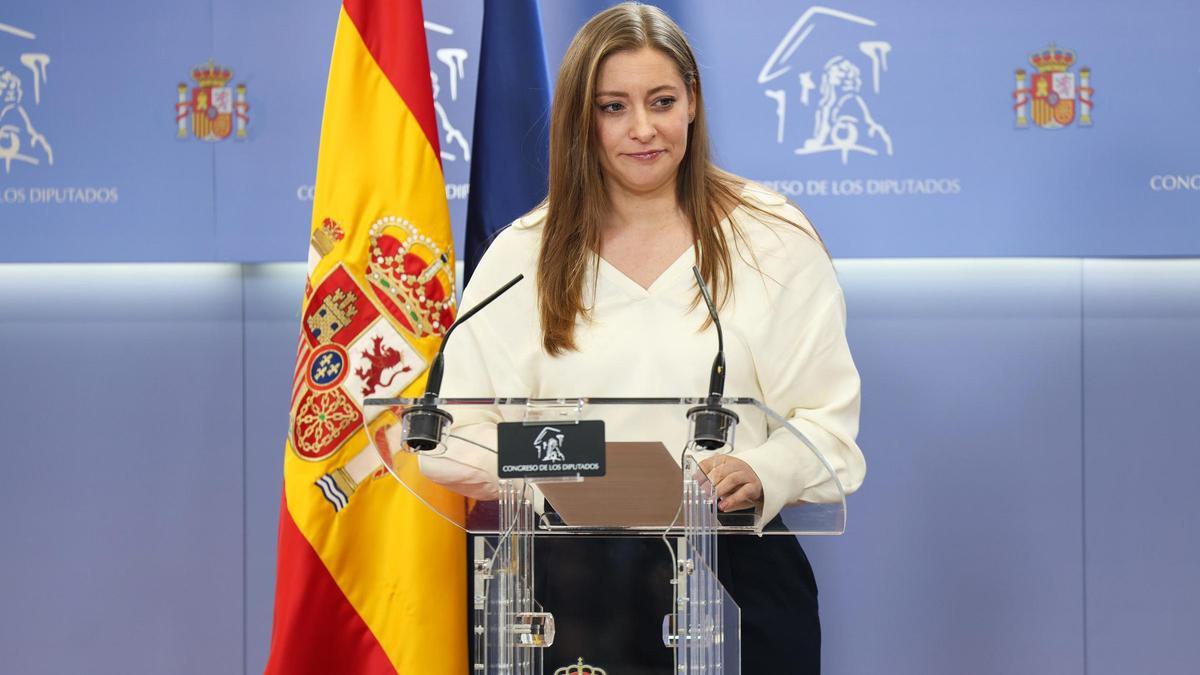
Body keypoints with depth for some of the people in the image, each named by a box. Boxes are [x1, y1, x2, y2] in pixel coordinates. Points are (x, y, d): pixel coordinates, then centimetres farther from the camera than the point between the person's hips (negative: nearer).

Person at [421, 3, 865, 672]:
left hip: (736, 572, 0)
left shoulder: (772, 239, 2)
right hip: (571, 575, 1)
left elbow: (827, 421, 0)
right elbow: (460, 435, 0)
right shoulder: (523, 255, 6)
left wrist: (760, 473, -21)